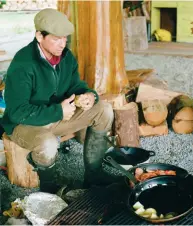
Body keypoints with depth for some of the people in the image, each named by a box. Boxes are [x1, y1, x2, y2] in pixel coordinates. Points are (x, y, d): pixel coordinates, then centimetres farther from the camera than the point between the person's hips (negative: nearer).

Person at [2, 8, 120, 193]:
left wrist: (89, 95, -20)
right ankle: (48, 188, -5)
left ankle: (93, 173, 4)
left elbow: (75, 85, 6)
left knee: (104, 110, -6)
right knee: (48, 144, -41)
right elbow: (17, 112, -29)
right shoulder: (22, 65, -27)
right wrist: (58, 111, -29)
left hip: (58, 114, 8)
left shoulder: (66, 56, -5)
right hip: (24, 123, -7)